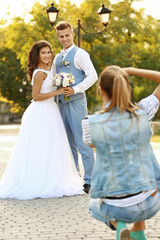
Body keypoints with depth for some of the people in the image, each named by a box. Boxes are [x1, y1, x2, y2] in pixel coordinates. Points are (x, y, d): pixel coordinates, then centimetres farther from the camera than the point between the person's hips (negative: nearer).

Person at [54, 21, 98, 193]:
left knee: (82, 142, -8)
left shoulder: (80, 54, -4)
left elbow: (92, 76, -13)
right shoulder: (57, 57, 18)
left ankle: (89, 181, -4)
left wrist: (75, 89, -21)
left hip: (76, 102, -7)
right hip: (61, 102, 7)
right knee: (68, 143, 12)